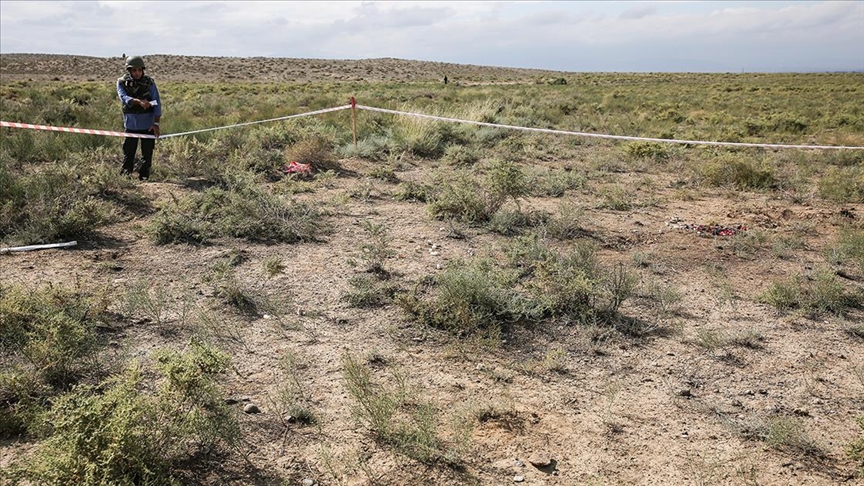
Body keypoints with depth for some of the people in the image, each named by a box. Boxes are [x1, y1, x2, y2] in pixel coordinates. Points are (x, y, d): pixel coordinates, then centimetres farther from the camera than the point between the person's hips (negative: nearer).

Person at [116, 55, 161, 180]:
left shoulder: (149, 82, -4)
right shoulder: (122, 82, -1)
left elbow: (157, 103, -6)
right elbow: (124, 98, -18)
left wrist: (156, 123, -13)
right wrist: (139, 101, -37)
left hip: (147, 124, -1)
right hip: (130, 124, 1)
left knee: (147, 152, 4)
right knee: (128, 152, 7)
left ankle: (144, 177, 13)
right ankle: (125, 175, 15)